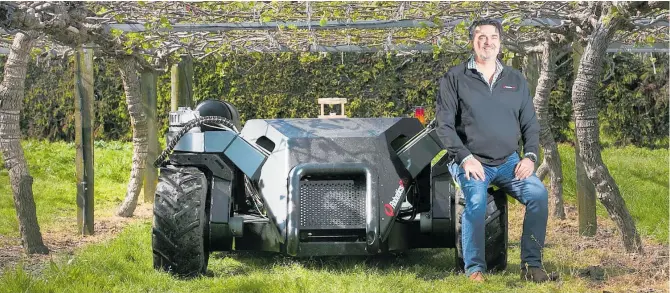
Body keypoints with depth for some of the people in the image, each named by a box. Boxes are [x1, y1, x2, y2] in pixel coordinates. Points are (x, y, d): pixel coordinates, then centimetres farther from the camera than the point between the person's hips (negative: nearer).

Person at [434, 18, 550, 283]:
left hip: (508, 162, 4)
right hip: (470, 162, -3)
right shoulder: (455, 78, 2)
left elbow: (530, 124, 15)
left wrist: (530, 156, -3)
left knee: (538, 193, -23)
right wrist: (465, 157, -15)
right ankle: (474, 269, -21)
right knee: (476, 200, -33)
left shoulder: (516, 80, 14)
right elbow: (444, 125, -3)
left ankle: (531, 264, -14)